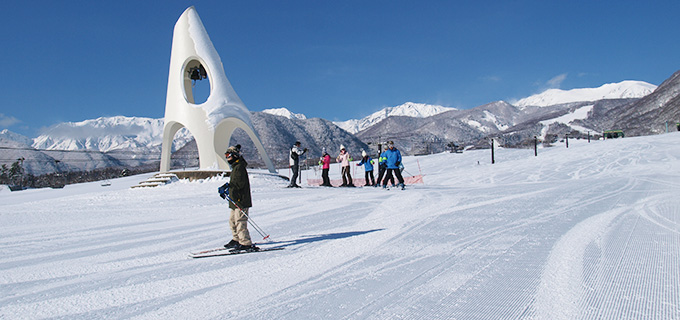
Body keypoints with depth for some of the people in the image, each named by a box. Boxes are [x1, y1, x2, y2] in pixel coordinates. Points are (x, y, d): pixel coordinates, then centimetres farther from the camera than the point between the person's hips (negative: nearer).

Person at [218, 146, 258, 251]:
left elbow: (240, 183, -24)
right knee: (232, 220, 19)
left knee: (240, 222, -10)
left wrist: (227, 186, -23)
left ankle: (247, 244, -7)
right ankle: (237, 240, 32)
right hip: (236, 201, 11)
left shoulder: (239, 167, -14)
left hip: (241, 200, -11)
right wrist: (225, 188, 14)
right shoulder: (235, 167, 19)